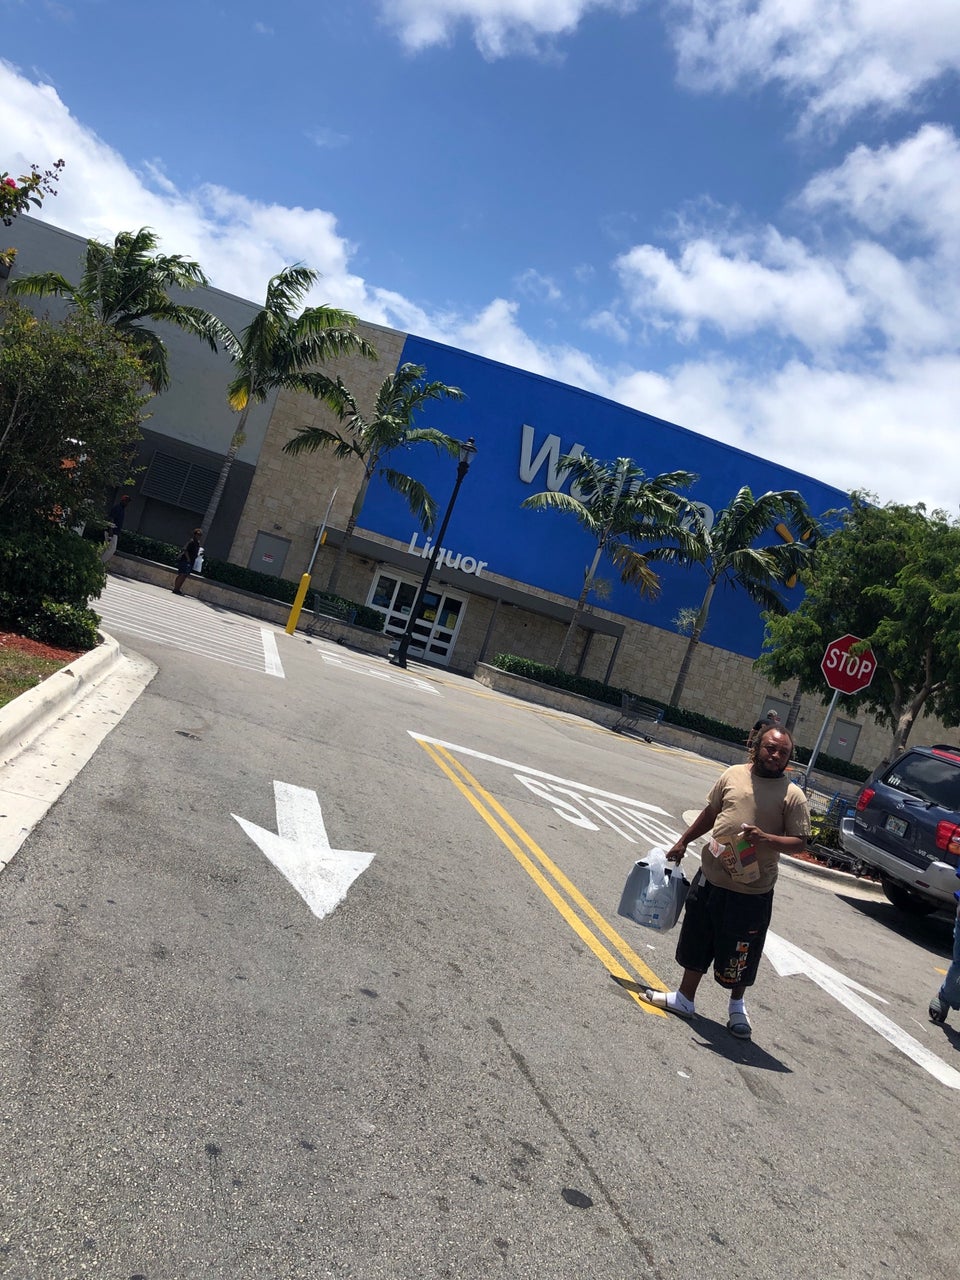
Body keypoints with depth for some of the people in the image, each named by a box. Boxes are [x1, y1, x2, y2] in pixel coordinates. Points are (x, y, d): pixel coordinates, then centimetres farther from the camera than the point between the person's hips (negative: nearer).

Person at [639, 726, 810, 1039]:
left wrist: (766, 838, -26)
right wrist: (683, 842, 19)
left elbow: (799, 842, -9)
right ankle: (684, 998, 33)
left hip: (751, 892, -3)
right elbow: (710, 812, 15)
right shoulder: (733, 775, 2)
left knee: (739, 954, 9)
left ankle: (737, 1007, 35)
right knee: (697, 942, 15)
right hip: (710, 878, 3)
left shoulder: (793, 795, -8)